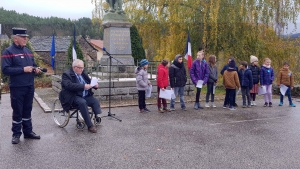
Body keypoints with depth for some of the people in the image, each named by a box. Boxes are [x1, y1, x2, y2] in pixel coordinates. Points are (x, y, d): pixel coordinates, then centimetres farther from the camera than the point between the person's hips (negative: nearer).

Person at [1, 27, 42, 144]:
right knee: (17, 111, 4)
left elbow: (33, 65, 21)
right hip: (17, 87, -6)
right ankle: (16, 134, 16)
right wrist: (23, 69, -22)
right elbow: (5, 70, -16)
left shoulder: (28, 51, 13)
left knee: (27, 110, 14)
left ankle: (28, 131, 25)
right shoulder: (8, 51, -8)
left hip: (30, 86, 6)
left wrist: (36, 69, -3)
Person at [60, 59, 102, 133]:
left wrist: (94, 85, -5)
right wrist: (83, 86, -30)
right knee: (82, 102, -33)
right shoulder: (66, 74, -7)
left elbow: (89, 81, 20)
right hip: (73, 97, -7)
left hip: (85, 96, 7)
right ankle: (90, 126, -31)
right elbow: (69, 85, -23)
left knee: (95, 101, -19)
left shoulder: (83, 73, 14)